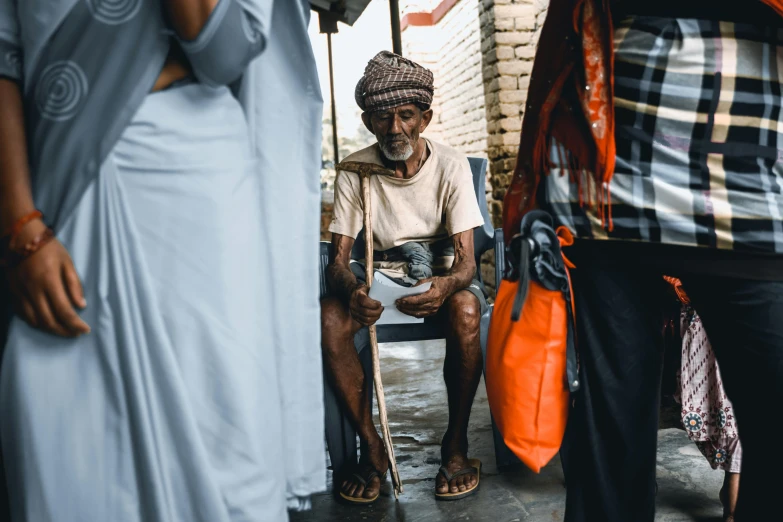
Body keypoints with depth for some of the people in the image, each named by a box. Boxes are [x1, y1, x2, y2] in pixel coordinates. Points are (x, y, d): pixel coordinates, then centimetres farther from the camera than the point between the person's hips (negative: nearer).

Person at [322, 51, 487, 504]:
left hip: (441, 271, -1)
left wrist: (444, 286, -42)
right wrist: (352, 290, -37)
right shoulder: (355, 171, -10)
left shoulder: (451, 165, -13)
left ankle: (457, 443, -14)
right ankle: (372, 447, -12)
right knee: (329, 318, -29)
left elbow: (465, 259, -17)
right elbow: (339, 258, -11)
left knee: (465, 310, -36)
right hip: (381, 273, 2)